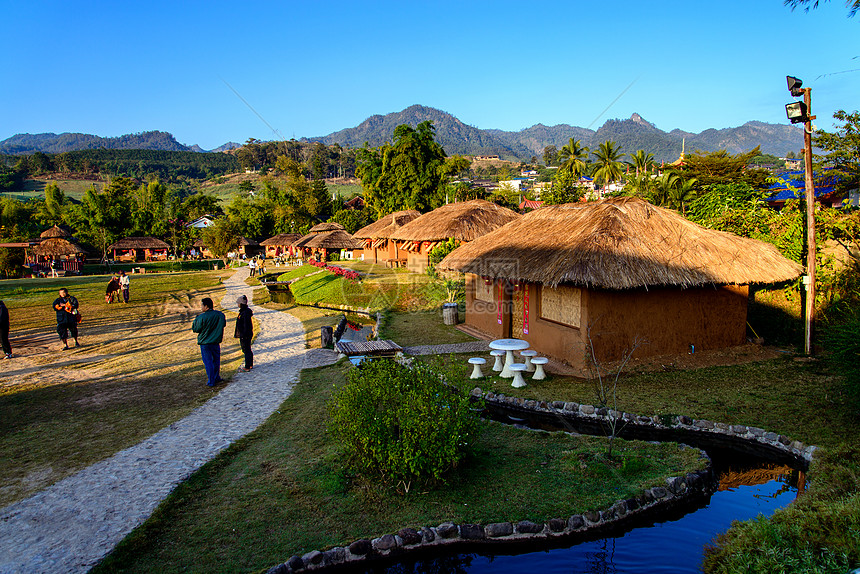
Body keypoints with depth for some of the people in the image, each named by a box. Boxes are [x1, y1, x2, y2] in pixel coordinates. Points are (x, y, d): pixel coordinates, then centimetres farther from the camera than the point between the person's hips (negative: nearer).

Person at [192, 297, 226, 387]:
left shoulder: (202, 317, -18)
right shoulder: (220, 314, -3)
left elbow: (195, 329, -7)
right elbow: (224, 324, 14)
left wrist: (196, 319, 6)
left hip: (205, 343, -4)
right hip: (216, 342, 4)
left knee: (208, 362, 4)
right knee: (216, 360, 19)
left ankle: (211, 381, 9)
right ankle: (217, 378, 29)